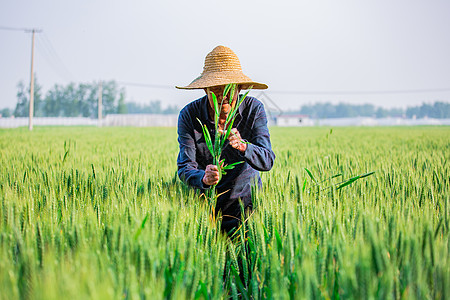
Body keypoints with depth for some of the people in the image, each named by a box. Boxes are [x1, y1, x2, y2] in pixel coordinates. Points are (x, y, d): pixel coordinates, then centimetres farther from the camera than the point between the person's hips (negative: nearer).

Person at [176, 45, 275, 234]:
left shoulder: (254, 109, -11)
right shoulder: (189, 115, -13)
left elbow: (267, 161, -17)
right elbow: (185, 167, -18)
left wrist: (243, 146, -39)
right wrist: (204, 178, -42)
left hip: (246, 198, 0)